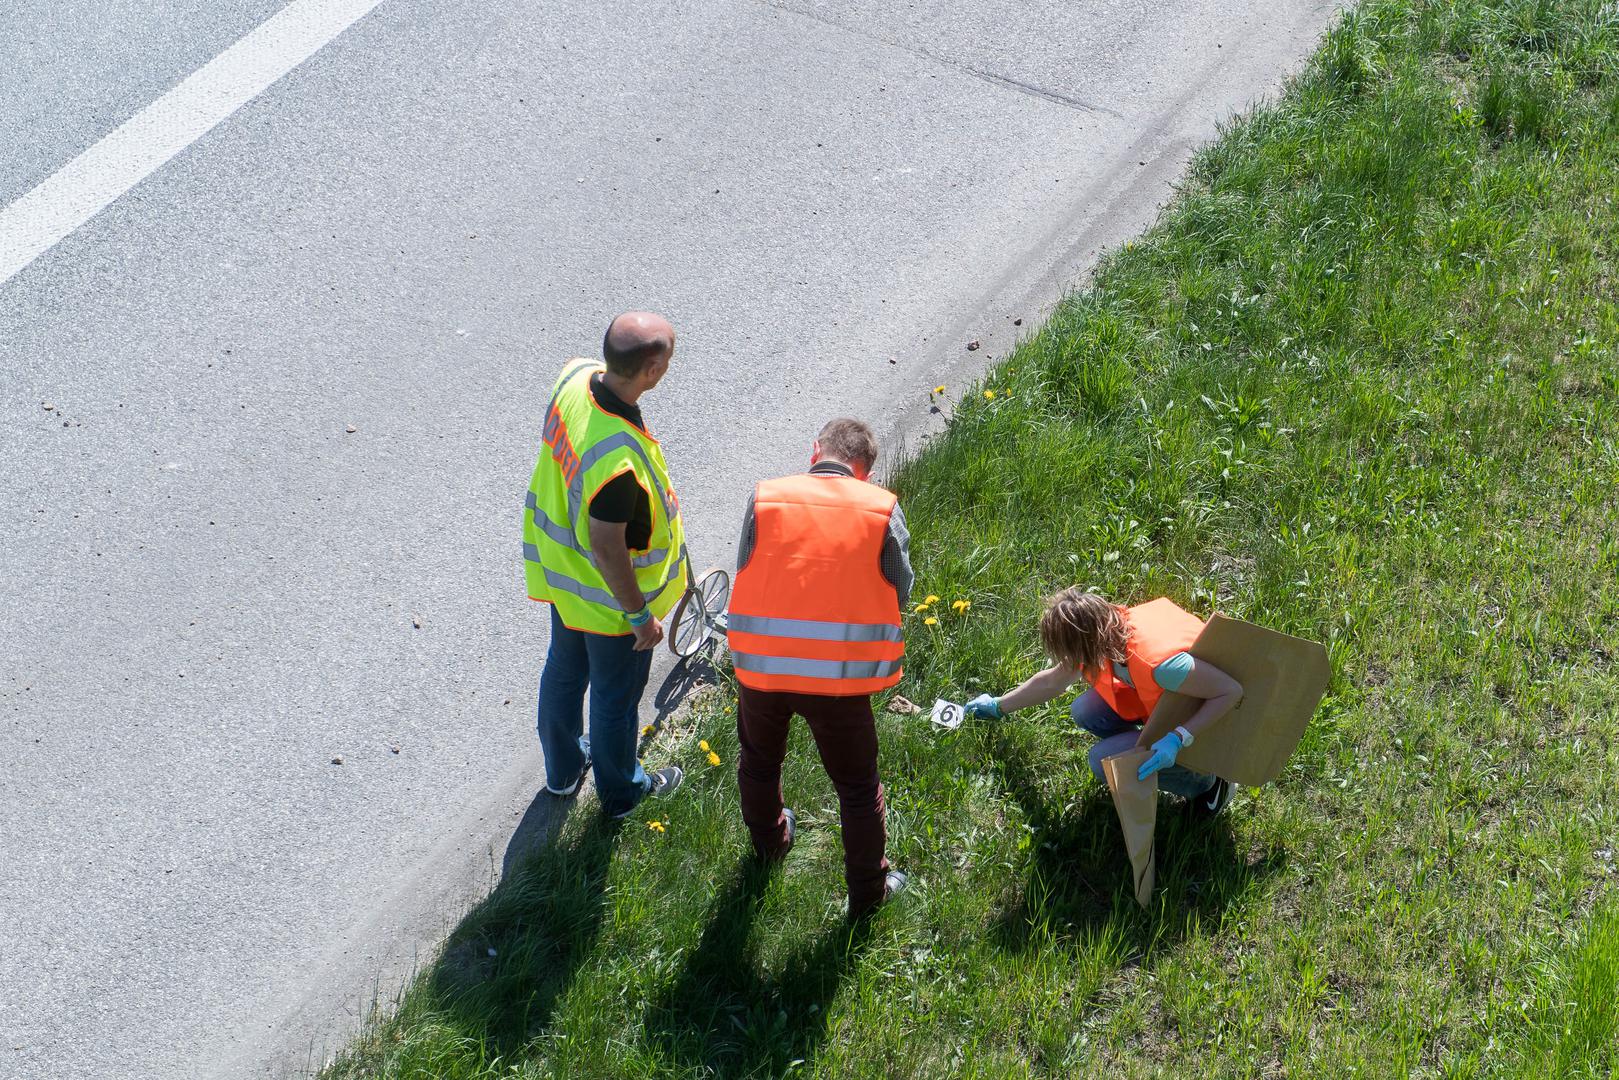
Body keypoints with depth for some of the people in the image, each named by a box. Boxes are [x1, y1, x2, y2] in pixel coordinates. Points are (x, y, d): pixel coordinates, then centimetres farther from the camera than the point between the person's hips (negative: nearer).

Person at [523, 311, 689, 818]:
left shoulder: (575, 375, -19)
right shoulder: (619, 459, -42)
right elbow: (607, 550, -31)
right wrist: (640, 614, -16)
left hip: (560, 567, 8)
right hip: (610, 597, -7)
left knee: (564, 669, 29)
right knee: (615, 694, 19)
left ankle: (563, 767, 54)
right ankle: (620, 791, 45)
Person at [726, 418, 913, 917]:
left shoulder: (765, 498, -3)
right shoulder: (882, 508, -5)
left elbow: (747, 575, 3)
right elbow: (900, 593, 1)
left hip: (760, 667, 2)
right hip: (842, 674, -2)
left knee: (759, 761, 31)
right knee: (858, 787, 18)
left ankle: (768, 843, 55)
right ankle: (868, 890, 31)